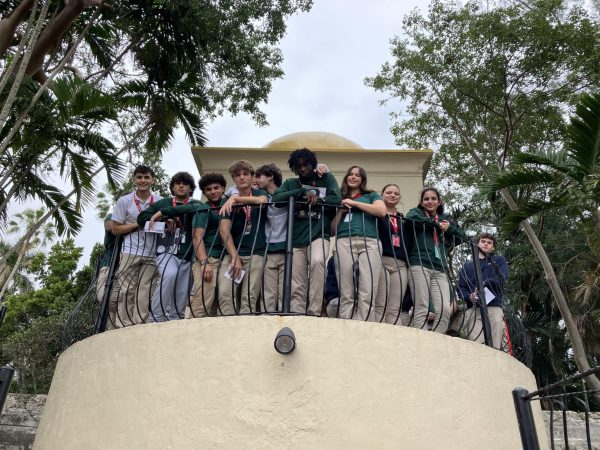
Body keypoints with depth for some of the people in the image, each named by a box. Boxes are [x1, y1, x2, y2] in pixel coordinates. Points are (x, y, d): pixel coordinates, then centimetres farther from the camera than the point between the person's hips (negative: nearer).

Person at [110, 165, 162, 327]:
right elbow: (115, 229, 3)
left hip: (152, 255, 1)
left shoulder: (161, 201, 4)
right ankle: (122, 328, 1)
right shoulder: (124, 201, 2)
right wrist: (139, 224, -9)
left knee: (144, 294, 2)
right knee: (125, 291, -6)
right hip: (130, 252, -1)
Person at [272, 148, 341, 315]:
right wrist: (304, 192, -11)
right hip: (296, 239, 3)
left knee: (317, 261, -34)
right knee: (297, 288, -1)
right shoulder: (290, 183, 15)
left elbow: (336, 198, -5)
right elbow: (276, 198, -4)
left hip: (318, 235, -3)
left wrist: (313, 200, -10)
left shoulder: (326, 178, 10)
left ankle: (314, 312, -29)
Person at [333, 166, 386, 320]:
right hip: (344, 242, 2)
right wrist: (341, 210, 7)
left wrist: (354, 203, 4)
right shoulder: (341, 199, 28)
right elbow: (332, 228, 23)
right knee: (346, 295, -8)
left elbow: (381, 211, 0)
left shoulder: (372, 195, 23)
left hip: (370, 243, -1)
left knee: (367, 295, -12)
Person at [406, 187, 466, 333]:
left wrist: (449, 228, 5)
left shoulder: (447, 219, 28)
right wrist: (437, 224, 0)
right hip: (419, 265, -4)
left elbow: (463, 237, 21)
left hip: (440, 269, 4)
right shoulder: (417, 212, 17)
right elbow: (411, 218, -9)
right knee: (421, 309, -12)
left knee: (445, 309, -12)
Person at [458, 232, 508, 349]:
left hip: (494, 307, -1)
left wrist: (485, 283, -17)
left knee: (495, 345, -14)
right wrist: (469, 296, -8)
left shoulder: (499, 260, 23)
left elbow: (502, 277, 2)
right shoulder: (468, 266, 26)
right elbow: (461, 288, 15)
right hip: (473, 308, 1)